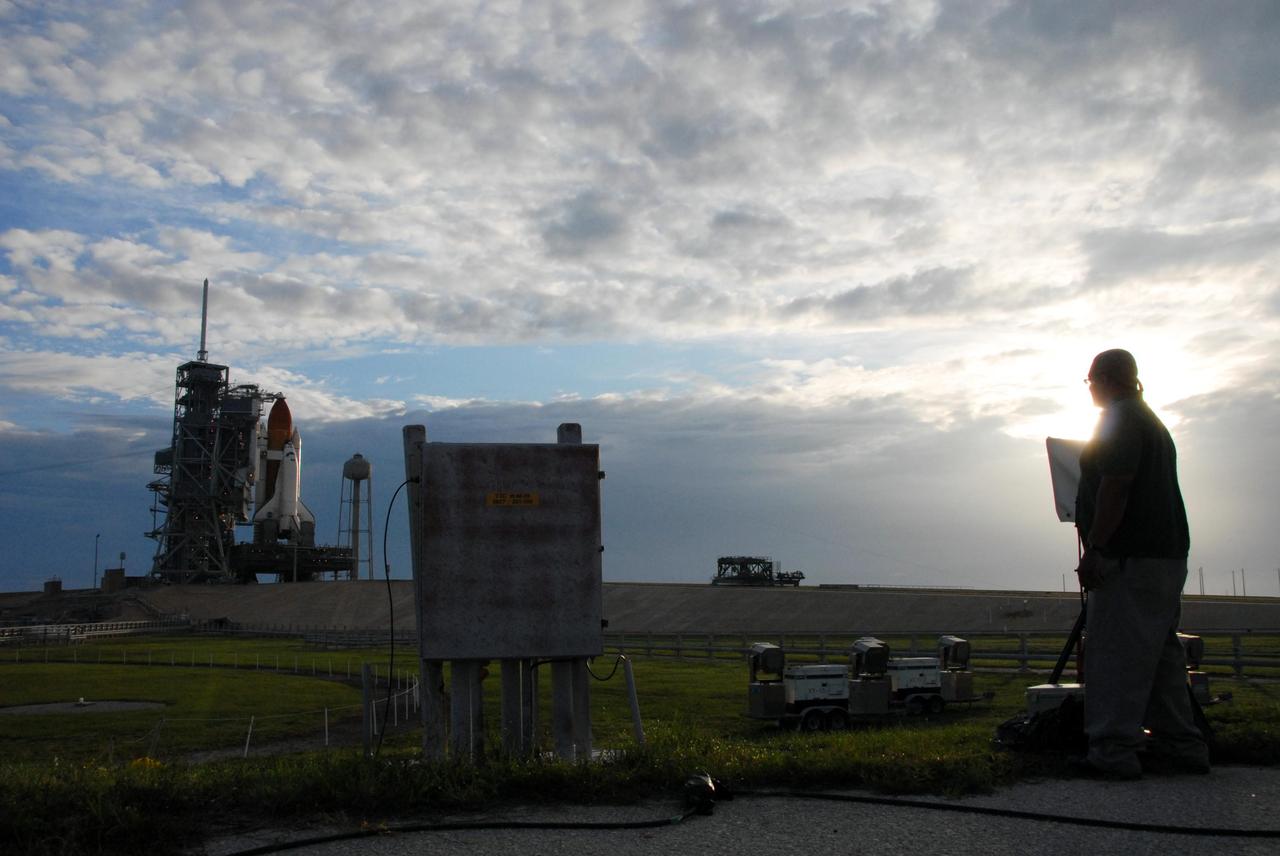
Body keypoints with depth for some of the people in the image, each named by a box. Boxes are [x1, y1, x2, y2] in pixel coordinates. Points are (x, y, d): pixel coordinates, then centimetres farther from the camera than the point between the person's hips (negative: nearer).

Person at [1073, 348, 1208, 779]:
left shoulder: (1119, 420, -10)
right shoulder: (1151, 421, 22)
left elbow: (1114, 487, -20)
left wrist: (1094, 549, -20)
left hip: (1131, 557, -10)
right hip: (1166, 552, 10)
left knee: (1114, 651, -9)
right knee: (1159, 651, 14)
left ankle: (1114, 749, -10)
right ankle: (1181, 744, 18)